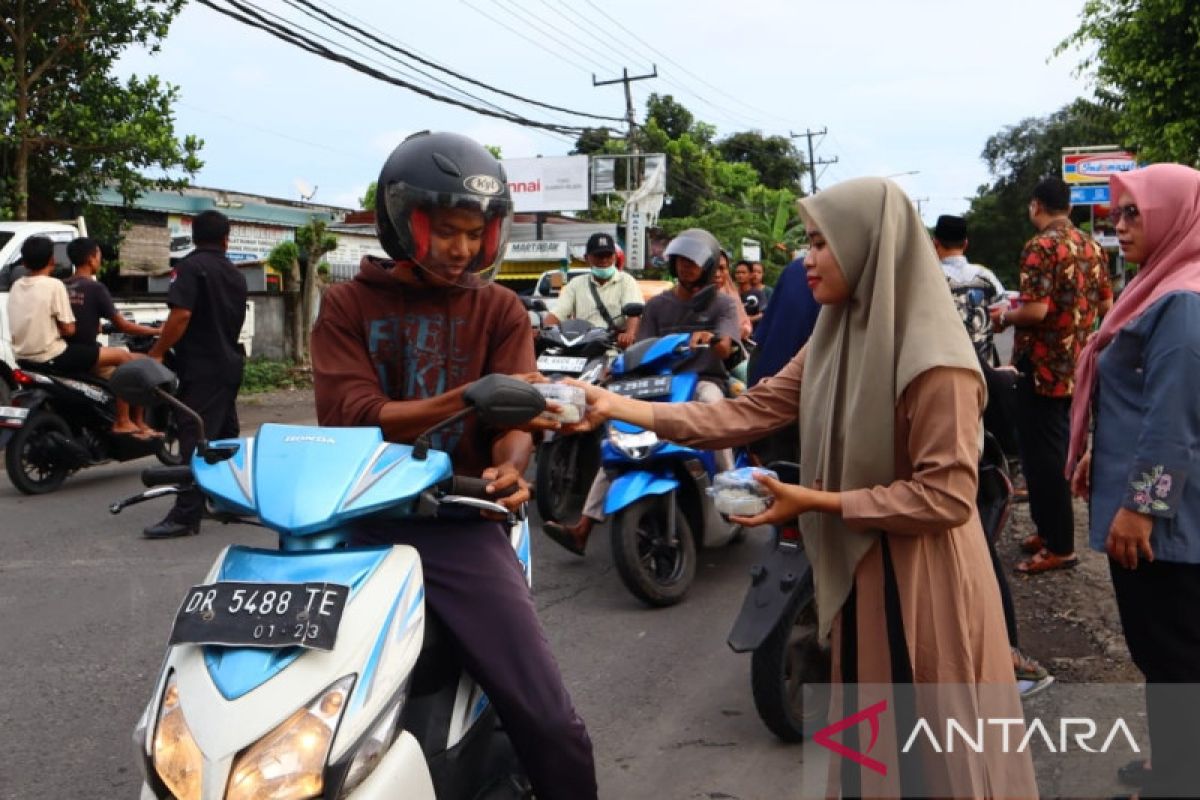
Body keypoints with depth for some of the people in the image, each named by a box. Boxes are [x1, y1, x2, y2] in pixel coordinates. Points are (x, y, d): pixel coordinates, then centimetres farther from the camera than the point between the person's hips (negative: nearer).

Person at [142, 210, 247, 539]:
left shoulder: (190, 266, -10)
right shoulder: (235, 274, 14)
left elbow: (182, 314, -21)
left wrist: (156, 352, -14)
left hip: (201, 367, -8)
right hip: (230, 363, 8)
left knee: (195, 440, -11)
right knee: (226, 437, 16)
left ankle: (185, 516, -14)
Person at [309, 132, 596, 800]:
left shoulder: (499, 309, 11)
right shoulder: (347, 305, 8)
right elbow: (349, 415, -8)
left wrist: (510, 466, -24)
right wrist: (467, 398, -21)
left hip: (457, 524, 0)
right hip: (358, 521, 1)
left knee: (551, 725, -10)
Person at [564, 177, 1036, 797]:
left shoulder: (934, 359, -22)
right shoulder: (837, 338, 4)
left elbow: (946, 496, -24)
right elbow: (751, 413, -2)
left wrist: (816, 502, -22)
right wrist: (622, 407, -9)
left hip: (921, 580, -8)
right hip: (861, 566, 8)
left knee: (935, 748, 8)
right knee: (872, 737, 23)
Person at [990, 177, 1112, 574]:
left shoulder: (1040, 247, -17)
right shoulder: (1091, 246, 8)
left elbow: (1035, 311, -25)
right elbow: (1105, 304, 14)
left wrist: (1003, 317, -6)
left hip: (1043, 366, -8)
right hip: (1077, 365, 8)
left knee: (1041, 453, -1)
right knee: (1059, 448, 18)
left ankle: (1059, 546, 3)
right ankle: (1051, 528, 28)